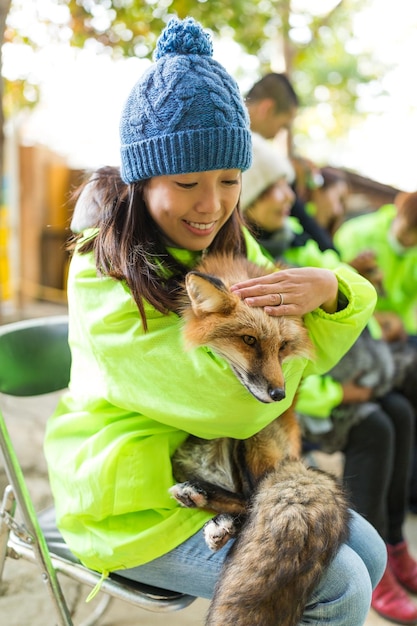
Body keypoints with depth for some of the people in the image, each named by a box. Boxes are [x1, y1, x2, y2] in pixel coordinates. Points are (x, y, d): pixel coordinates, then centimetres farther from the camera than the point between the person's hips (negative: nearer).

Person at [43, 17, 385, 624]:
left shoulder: (229, 246, 2)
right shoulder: (104, 279, -24)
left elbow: (308, 351, 1)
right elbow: (236, 403, -29)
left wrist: (329, 289, -20)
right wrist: (278, 326, -11)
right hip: (136, 506, -7)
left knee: (367, 552, 6)